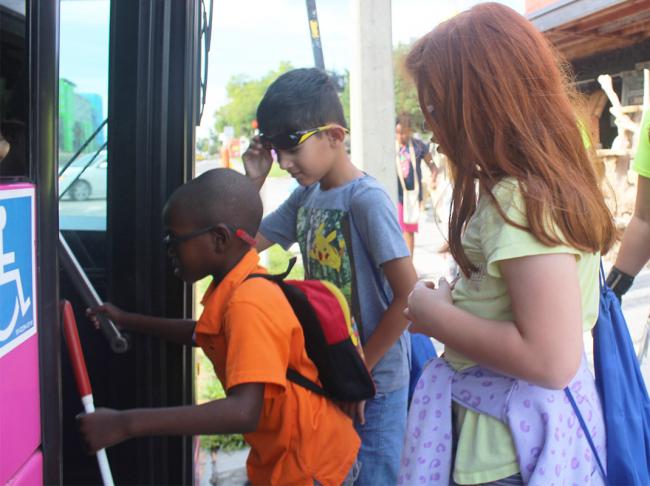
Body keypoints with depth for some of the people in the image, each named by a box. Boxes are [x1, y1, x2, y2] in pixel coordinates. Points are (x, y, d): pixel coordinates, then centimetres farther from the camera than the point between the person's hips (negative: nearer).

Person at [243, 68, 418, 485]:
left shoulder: (366, 199, -19)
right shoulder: (305, 196, 3)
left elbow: (408, 297, -21)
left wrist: (360, 369, -14)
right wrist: (253, 181, -2)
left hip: (374, 383, -7)